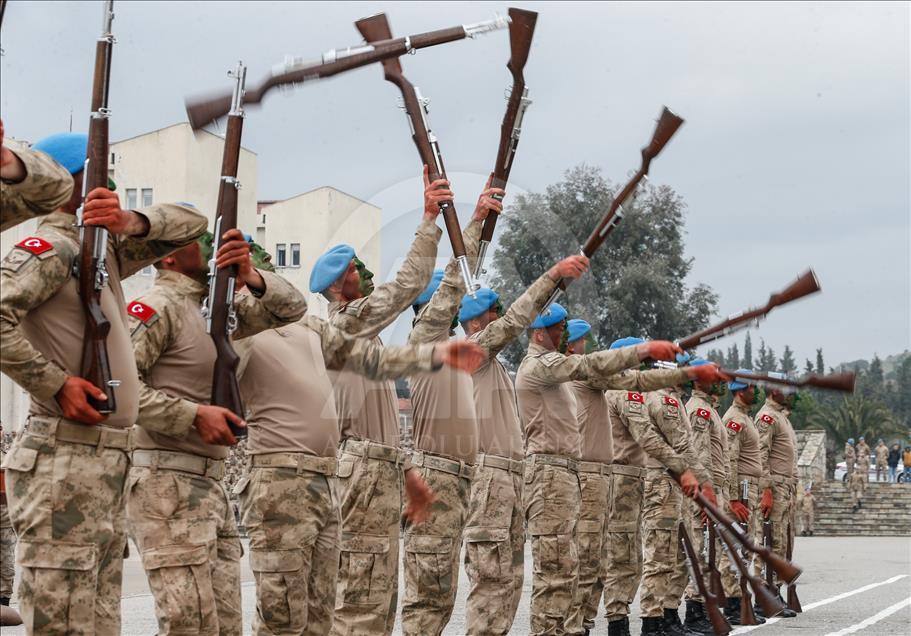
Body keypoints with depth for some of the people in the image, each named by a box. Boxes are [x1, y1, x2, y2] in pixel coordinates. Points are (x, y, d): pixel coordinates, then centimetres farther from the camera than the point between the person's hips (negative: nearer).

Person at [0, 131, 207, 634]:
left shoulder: (103, 249, 18)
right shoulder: (49, 248, -8)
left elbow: (189, 223, 19)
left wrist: (131, 222, -1)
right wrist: (55, 382, -19)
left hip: (107, 465, 9)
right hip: (64, 462, -9)